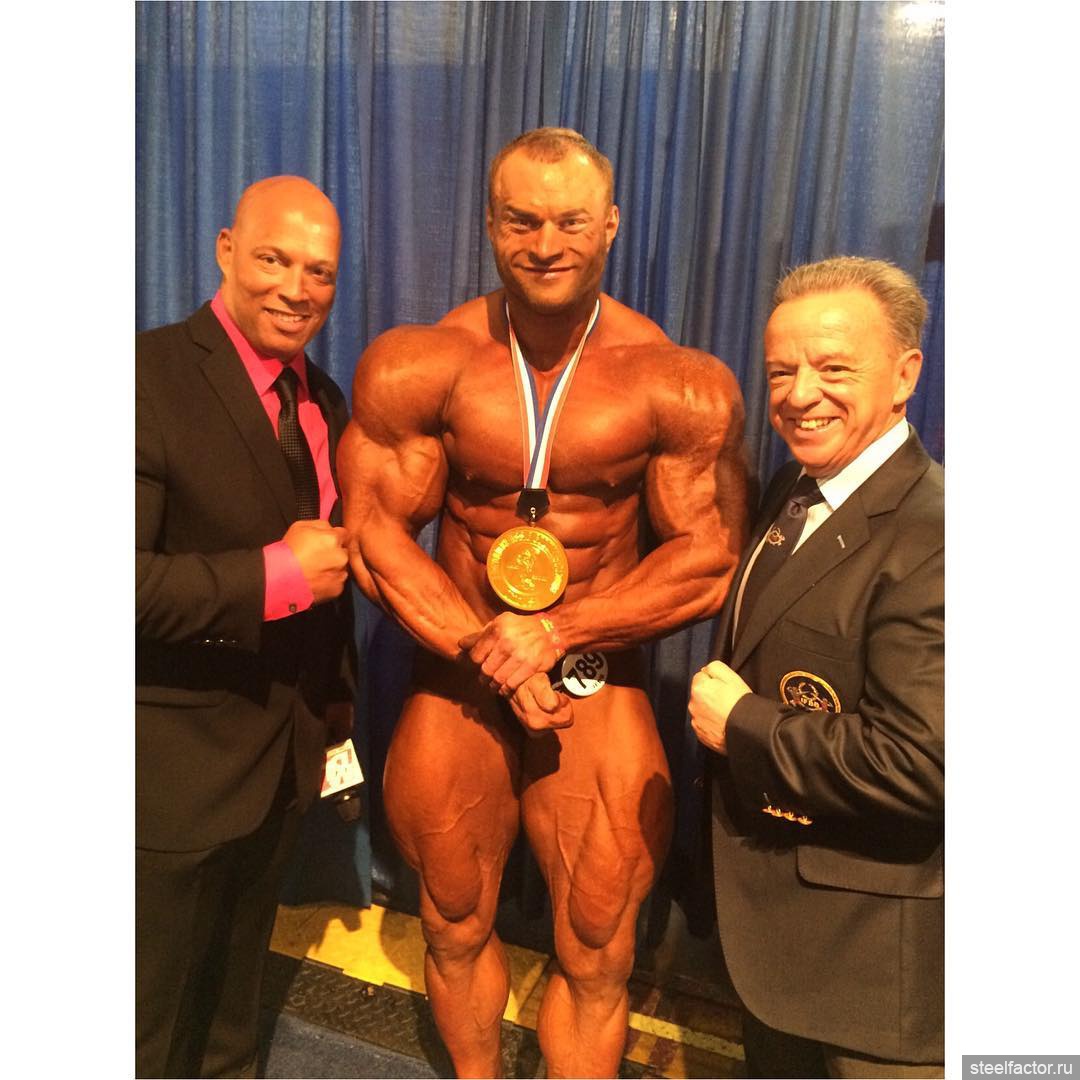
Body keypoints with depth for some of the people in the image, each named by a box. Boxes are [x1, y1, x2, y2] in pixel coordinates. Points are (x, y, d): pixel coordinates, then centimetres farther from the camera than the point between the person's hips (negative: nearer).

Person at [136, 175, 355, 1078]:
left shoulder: (323, 400, 5)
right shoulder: (150, 375, -19)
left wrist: (336, 693, 14)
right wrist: (273, 578, -27)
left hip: (285, 746, 7)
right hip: (178, 758, -6)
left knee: (238, 967, 29)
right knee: (152, 1007, 17)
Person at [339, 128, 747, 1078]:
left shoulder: (680, 386, -10)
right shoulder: (421, 366, -8)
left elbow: (711, 561, -10)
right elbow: (372, 531, -9)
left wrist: (554, 632, -19)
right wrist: (487, 651, -16)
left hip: (601, 688, -1)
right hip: (457, 681, 2)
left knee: (596, 960, 10)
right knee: (457, 931, 20)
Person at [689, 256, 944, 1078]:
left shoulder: (931, 535, -26)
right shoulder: (795, 492, 3)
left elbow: (922, 761, -31)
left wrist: (742, 725, -22)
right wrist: (720, 700, -4)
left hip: (868, 944, -8)